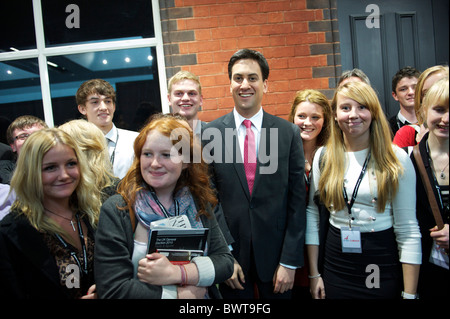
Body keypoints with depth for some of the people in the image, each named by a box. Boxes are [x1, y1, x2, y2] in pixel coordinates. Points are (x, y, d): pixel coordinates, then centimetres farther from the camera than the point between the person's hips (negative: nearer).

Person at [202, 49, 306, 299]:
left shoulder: (289, 133, -5)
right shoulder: (210, 134, -5)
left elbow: (297, 201, -4)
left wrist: (290, 261, -5)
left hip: (275, 252, 0)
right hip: (230, 251, 0)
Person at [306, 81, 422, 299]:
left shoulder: (396, 158, -8)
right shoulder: (324, 157, -2)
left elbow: (408, 231, -8)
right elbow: (312, 213, 2)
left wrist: (410, 293, -8)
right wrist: (314, 274, 2)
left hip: (383, 264, -1)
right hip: (335, 266, 2)